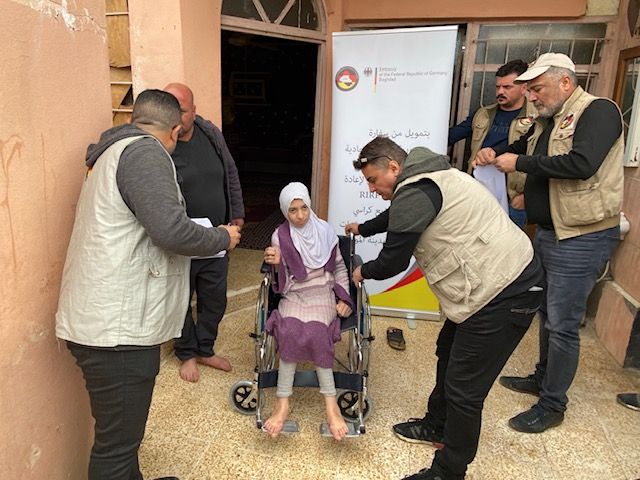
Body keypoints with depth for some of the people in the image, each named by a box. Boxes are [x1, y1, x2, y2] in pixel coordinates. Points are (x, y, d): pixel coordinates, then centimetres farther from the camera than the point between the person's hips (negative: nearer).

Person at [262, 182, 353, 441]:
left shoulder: (325, 231, 5)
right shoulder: (280, 237, 1)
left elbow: (340, 267, 15)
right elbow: (283, 284, 1)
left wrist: (344, 297, 3)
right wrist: (276, 263, -19)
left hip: (323, 294, 1)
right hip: (294, 296, 0)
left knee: (314, 331, -31)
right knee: (290, 330, -33)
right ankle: (282, 403, -26)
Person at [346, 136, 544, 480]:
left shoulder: (414, 195, -20)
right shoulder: (426, 179, 14)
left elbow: (394, 260, -12)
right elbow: (396, 217, 33)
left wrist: (364, 272, 9)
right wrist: (363, 229, 49)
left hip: (504, 292, -11)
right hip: (504, 278, 11)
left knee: (464, 389, -2)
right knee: (448, 352, 23)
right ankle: (437, 425, 44)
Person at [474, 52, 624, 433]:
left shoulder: (599, 112, -13)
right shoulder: (548, 121, 12)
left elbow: (581, 163, -28)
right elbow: (523, 147, 29)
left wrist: (520, 164, -19)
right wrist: (495, 153, 6)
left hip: (582, 238, -9)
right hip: (548, 232, 9)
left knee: (562, 324, 0)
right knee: (548, 313, 20)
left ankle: (553, 405, 16)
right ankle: (543, 377, 39)